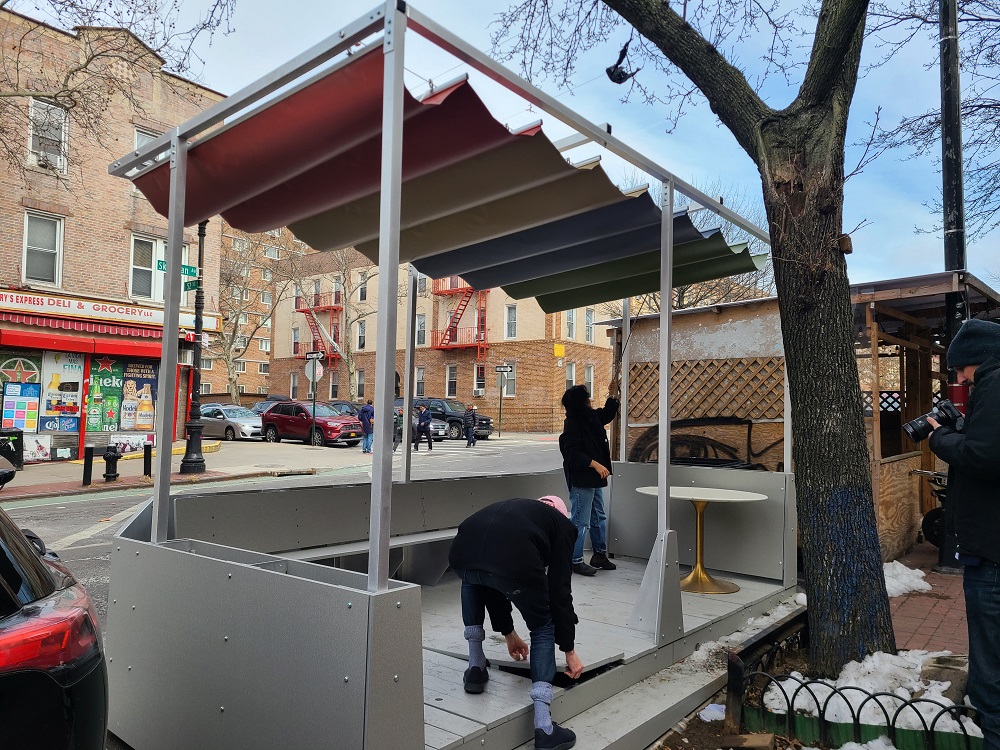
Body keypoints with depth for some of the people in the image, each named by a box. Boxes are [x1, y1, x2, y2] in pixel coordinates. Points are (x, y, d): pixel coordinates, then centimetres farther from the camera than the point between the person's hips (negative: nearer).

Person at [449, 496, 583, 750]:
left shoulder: (508, 509, 42)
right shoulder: (561, 525, 30)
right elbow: (560, 590, 24)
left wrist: (508, 633, 58)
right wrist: (569, 651, 35)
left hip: (462, 556, 4)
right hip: (516, 564, -4)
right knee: (543, 629, 23)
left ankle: (476, 668, 40)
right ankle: (544, 727, 15)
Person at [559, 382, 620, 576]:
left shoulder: (592, 417, 9)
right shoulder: (572, 424, -18)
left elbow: (607, 414, 31)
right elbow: (573, 454, -24)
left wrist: (612, 396, 20)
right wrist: (595, 464, -28)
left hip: (594, 480, 10)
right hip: (581, 480, -10)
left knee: (599, 518, 19)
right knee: (581, 521, -4)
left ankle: (600, 555, 32)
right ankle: (576, 561, 7)